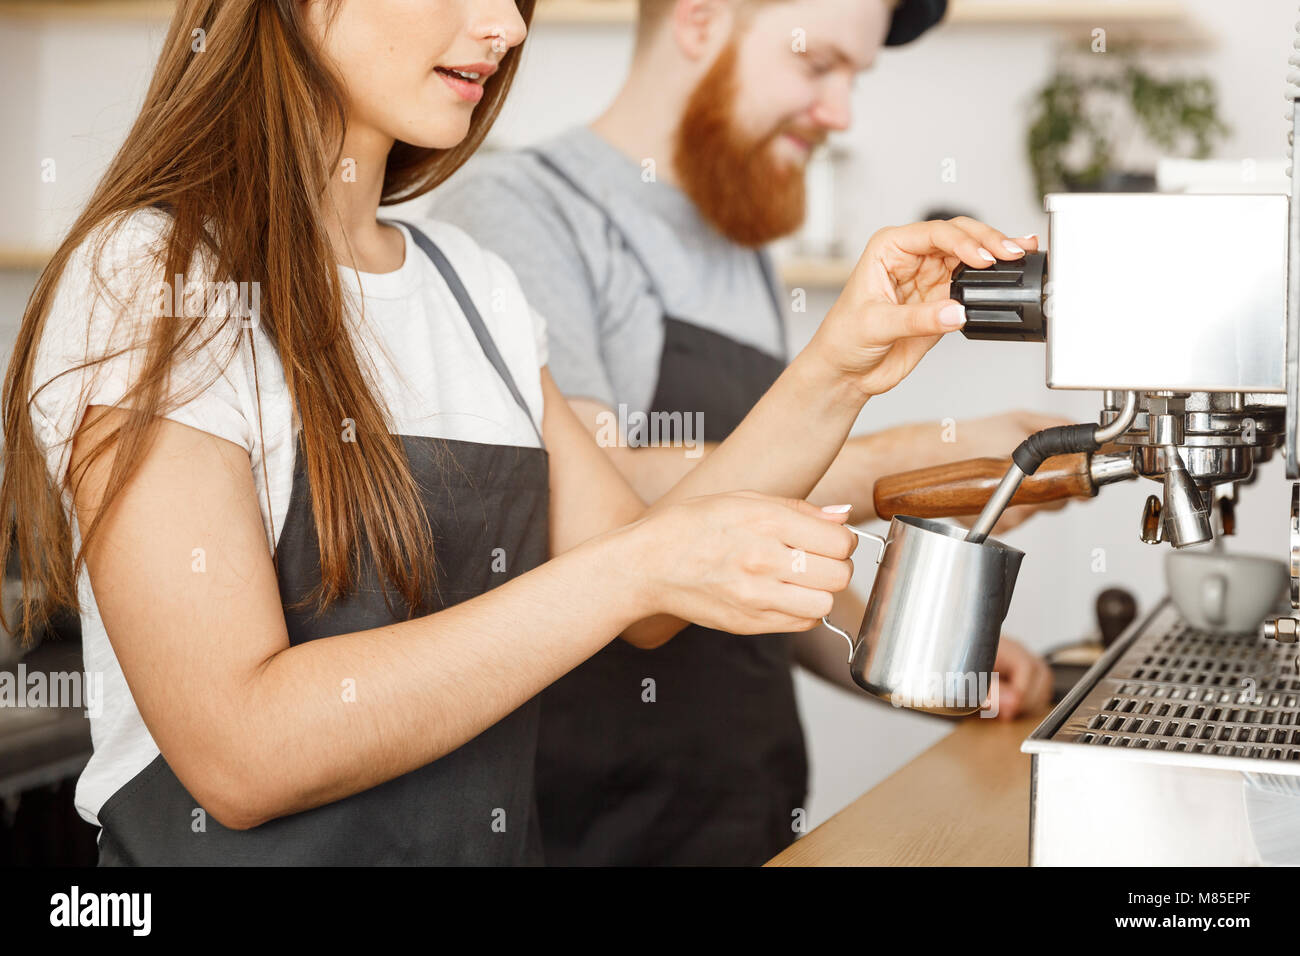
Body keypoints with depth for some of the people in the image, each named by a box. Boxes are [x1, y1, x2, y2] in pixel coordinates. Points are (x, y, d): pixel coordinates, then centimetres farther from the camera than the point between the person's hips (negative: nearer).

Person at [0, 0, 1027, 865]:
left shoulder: (473, 283, 9)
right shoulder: (146, 283, -13)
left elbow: (642, 608, 7)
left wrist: (835, 375, -4)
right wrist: (635, 570, -23)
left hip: (495, 837, 6)